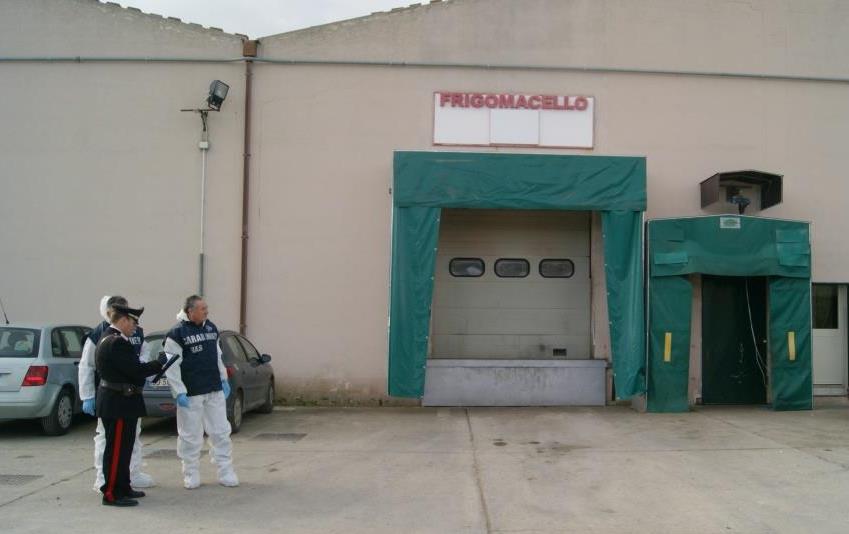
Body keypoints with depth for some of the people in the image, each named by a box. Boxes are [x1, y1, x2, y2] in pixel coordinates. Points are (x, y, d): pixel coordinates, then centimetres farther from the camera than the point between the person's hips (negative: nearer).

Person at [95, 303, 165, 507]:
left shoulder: (109, 339, 14)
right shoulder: (116, 342, -20)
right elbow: (136, 370, -23)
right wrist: (160, 363, -11)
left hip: (118, 401, 11)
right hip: (119, 403, -11)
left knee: (123, 448, 18)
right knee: (117, 449, -3)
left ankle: (123, 488, 28)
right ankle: (111, 494, 5)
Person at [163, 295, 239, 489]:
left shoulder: (211, 328, 9)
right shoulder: (177, 333, -10)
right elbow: (171, 366, -12)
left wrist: (224, 380, 15)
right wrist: (179, 392, -16)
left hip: (215, 391, 6)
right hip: (191, 393, -6)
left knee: (221, 431, 8)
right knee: (191, 436, 4)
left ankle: (226, 472, 16)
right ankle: (191, 474, 19)